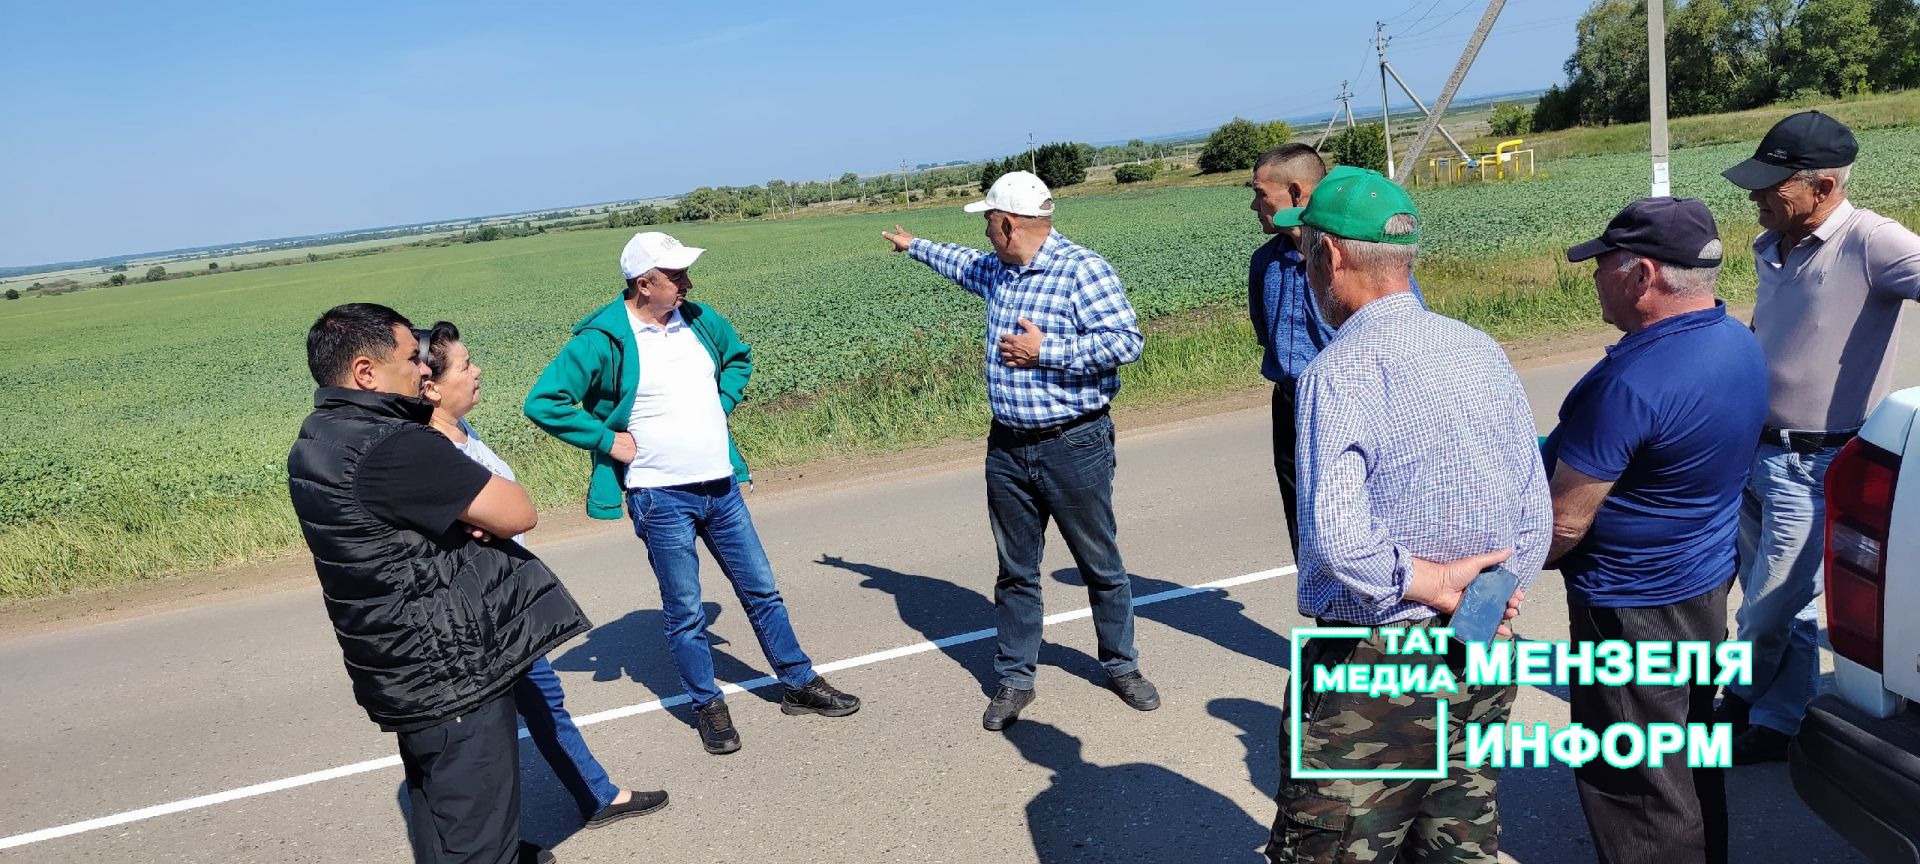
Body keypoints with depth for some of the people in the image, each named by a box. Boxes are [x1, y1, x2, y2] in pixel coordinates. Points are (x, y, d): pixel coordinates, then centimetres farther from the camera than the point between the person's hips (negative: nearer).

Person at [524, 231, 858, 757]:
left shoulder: (698, 319, 5)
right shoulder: (602, 339, -14)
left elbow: (739, 357, 25)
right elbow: (543, 402, -14)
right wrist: (607, 440, -14)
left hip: (721, 487, 5)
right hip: (660, 498, -5)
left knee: (761, 591, 14)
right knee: (685, 612, 7)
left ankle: (800, 684, 28)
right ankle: (708, 706, 25)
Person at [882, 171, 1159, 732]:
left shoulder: (1081, 268, -14)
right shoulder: (997, 271, 10)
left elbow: (1127, 341, -22)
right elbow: (963, 263, 34)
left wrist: (1046, 352, -19)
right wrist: (914, 246, 46)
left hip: (1073, 447, -6)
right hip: (1008, 449, 7)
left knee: (1101, 566, 9)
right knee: (1015, 571, 13)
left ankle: (1122, 667, 28)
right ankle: (1015, 679, 25)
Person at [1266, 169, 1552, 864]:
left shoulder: (1338, 372, -18)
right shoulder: (1484, 351, 5)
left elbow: (1337, 541, -30)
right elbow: (1536, 512, 8)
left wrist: (1438, 586, -15)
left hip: (1373, 669, -7)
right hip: (1483, 662, 8)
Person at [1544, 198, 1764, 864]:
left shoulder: (1631, 382, -31)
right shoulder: (1741, 344, 0)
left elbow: (1564, 522, -25)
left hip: (1634, 608, -10)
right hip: (1709, 583, 10)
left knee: (1635, 784, 8)